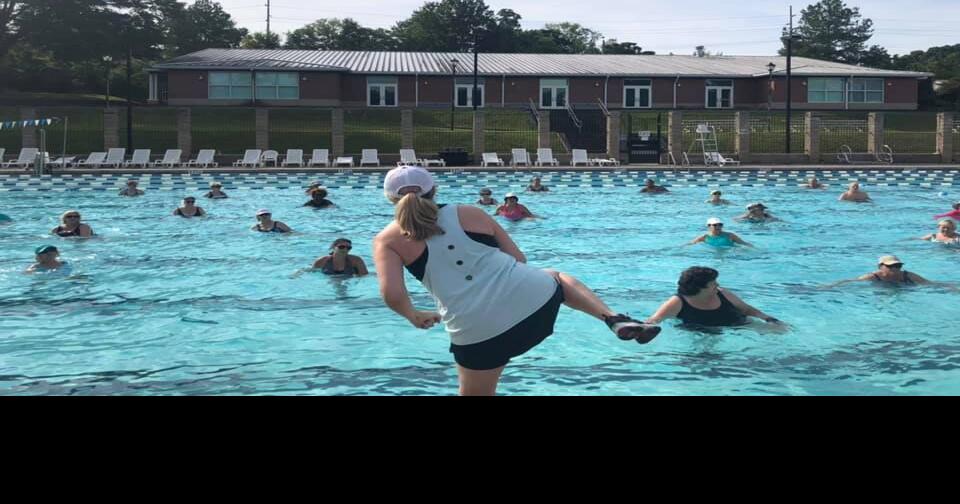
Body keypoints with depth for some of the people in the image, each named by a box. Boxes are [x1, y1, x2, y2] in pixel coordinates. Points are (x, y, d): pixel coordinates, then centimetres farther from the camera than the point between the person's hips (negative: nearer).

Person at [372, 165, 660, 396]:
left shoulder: (389, 240, 6)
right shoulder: (469, 213, 15)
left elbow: (392, 294, -10)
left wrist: (413, 316, 11)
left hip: (476, 331, -3)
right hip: (531, 296, 3)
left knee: (474, 393, 21)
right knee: (557, 278, 36)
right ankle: (615, 319, 16)